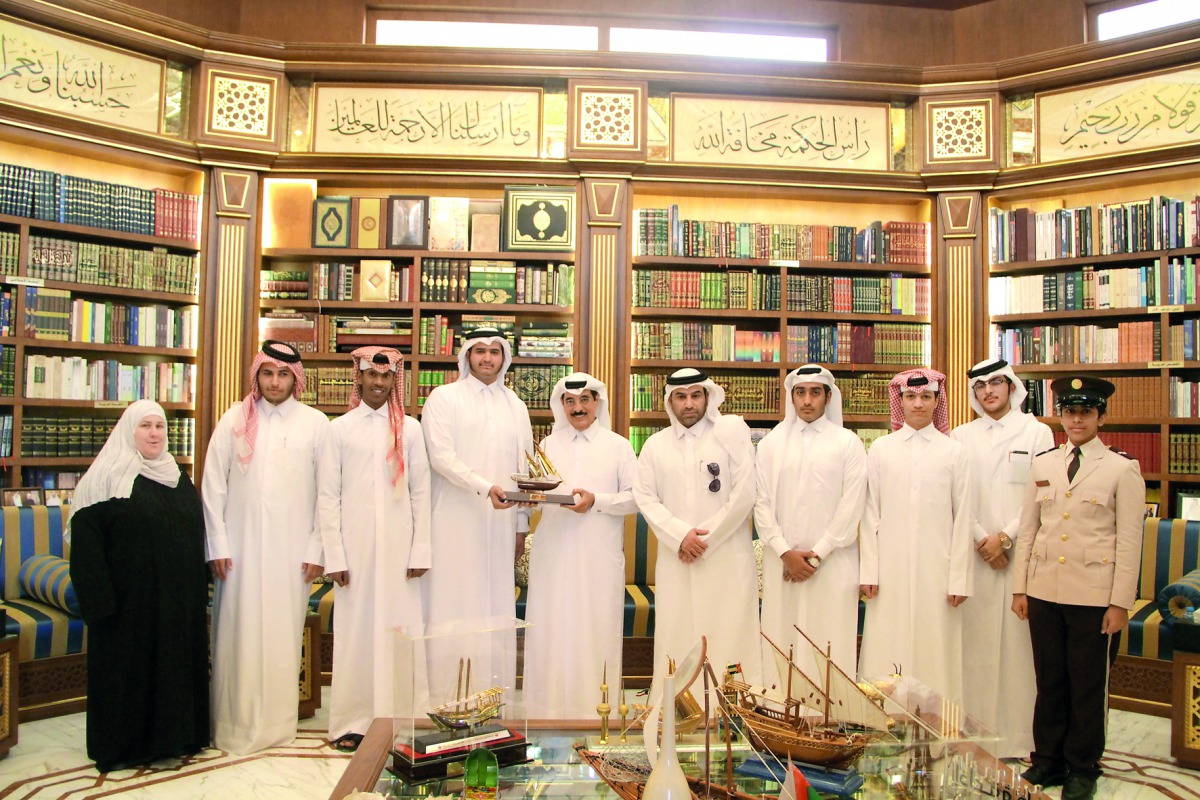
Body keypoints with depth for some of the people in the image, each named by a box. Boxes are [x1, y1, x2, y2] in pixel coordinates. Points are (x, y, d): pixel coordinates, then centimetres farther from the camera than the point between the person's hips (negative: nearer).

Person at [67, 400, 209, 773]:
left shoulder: (180, 480, 11)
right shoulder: (106, 479, -6)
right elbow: (85, 545, -10)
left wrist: (199, 595, 10)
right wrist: (101, 601, -17)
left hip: (178, 598, 5)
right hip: (129, 599, -5)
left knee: (177, 660, 10)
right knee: (129, 665, 3)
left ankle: (173, 737, 23)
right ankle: (125, 746, 17)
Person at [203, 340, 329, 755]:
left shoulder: (316, 423, 1)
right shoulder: (234, 420, 4)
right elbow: (213, 484, 3)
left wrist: (316, 549, -3)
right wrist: (217, 545, -1)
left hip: (292, 549, 0)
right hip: (241, 547, 1)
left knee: (283, 634, 5)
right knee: (238, 634, 3)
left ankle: (277, 722, 17)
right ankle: (235, 723, 16)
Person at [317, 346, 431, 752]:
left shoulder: (409, 429, 6)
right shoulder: (340, 429, 5)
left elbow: (421, 493, 5)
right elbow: (327, 495, 3)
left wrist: (421, 550, -1)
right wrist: (334, 555, -4)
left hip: (399, 547, 0)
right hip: (355, 547, 0)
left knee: (398, 629, 2)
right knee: (355, 631, 3)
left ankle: (399, 719, 13)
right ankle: (352, 722, 14)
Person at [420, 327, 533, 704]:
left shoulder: (514, 404, 15)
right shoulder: (444, 398, 3)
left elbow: (524, 466, 14)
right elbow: (441, 456, -9)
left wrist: (521, 524, 10)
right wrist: (485, 487, -21)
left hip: (500, 522, 4)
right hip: (456, 521, -4)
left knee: (496, 608, 5)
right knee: (454, 608, -3)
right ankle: (447, 698, 4)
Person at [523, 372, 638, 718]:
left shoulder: (618, 446, 7)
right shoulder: (549, 444, 15)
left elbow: (635, 497, 0)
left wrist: (597, 501, -13)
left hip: (599, 556, -2)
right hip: (554, 551, 2)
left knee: (597, 630, 0)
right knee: (552, 629, 2)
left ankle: (595, 706, 11)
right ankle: (550, 709, 12)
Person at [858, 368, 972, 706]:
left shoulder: (954, 452, 4)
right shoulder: (881, 448, 6)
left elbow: (962, 518, 3)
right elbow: (870, 513, 6)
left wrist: (959, 578, -1)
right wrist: (868, 570, 0)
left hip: (936, 569, 0)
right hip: (891, 569, 1)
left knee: (935, 650, 2)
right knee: (887, 651, 1)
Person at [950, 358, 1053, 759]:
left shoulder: (1037, 432, 4)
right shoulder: (961, 437, 9)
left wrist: (1005, 537, -10)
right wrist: (981, 538, -7)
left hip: (1021, 551, -1)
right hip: (975, 554, 2)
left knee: (1018, 640, -1)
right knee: (976, 641, 3)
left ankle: (1017, 734, 9)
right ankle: (976, 729, 11)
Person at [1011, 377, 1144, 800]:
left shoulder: (1122, 468, -2)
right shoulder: (1043, 464, 9)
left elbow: (1129, 541, -4)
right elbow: (1027, 530, 10)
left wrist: (1120, 603, -8)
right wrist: (1019, 587, 7)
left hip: (1094, 596, -3)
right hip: (1044, 590, 3)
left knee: (1088, 683, 7)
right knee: (1049, 680, 11)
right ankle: (1047, 760, 25)